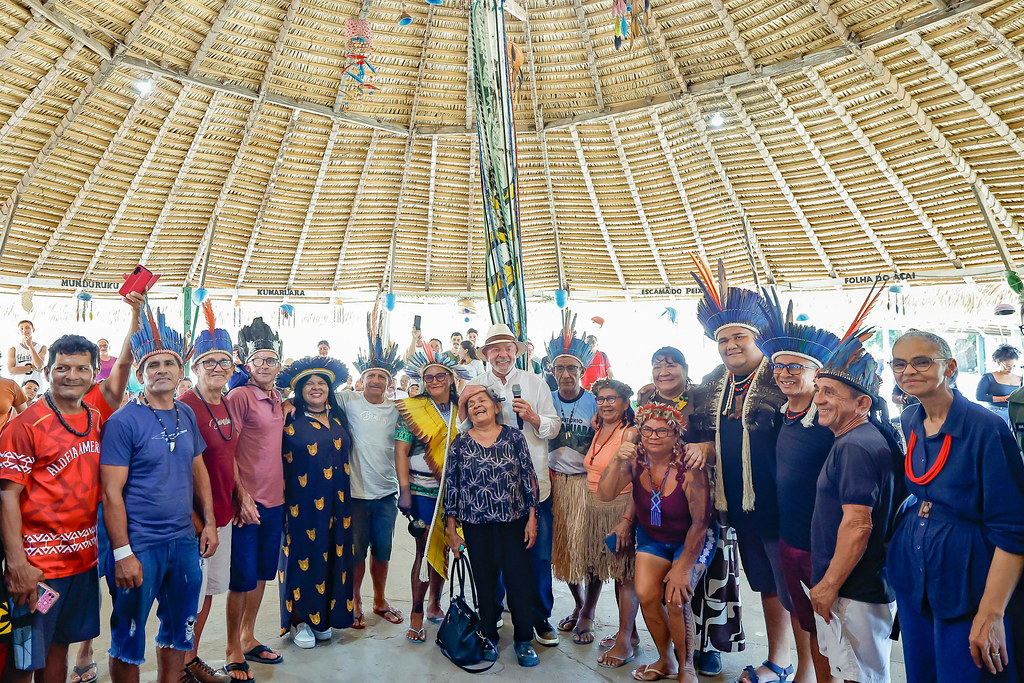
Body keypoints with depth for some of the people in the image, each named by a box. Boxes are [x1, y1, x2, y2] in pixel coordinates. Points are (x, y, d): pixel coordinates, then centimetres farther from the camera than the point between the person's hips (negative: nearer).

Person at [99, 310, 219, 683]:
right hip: (139, 546, -5)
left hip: (185, 540, 5)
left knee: (180, 631, 18)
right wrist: (122, 553, -16)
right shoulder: (123, 421, -12)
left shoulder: (186, 415, 5)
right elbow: (112, 491, -14)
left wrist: (209, 522, 7)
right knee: (128, 639, 11)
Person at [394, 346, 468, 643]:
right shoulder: (413, 409, -4)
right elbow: (400, 452, -7)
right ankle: (416, 614, 15)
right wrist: (405, 491, -12)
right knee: (425, 550, -1)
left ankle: (435, 604, 32)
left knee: (443, 548, 13)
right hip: (423, 491, -3)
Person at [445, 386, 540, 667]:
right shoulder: (460, 443, 1)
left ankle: (524, 640, 22)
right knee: (484, 581, 11)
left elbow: (529, 477, 1)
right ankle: (489, 638, 30)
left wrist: (532, 518, -1)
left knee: (519, 579, 3)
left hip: (514, 521, 0)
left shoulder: (514, 437, -1)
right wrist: (451, 528, 3)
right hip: (476, 525, 1)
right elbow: (452, 486, 4)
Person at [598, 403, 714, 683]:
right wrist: (617, 459, -37)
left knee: (676, 600, -16)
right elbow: (605, 494, -22)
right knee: (645, 595, -9)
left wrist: (682, 568, -18)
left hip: (691, 539, -4)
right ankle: (665, 660, 18)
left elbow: (700, 521, -22)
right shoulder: (635, 459, -16)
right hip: (651, 537, 4)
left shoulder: (688, 467, -28)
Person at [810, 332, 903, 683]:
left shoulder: (855, 447, -23)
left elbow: (857, 524, -26)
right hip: (867, 587, 10)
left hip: (855, 593, -10)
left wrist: (829, 585, -18)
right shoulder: (869, 438, 11)